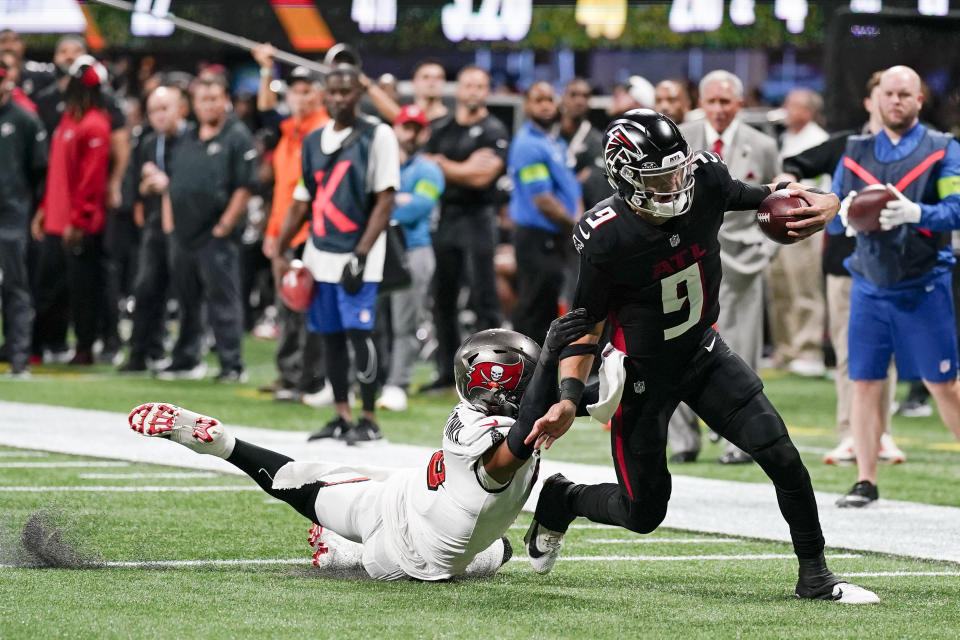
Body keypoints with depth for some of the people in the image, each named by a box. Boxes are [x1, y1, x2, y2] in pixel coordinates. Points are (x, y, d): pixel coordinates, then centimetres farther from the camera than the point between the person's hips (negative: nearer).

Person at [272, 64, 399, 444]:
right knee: (330, 335, 8)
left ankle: (369, 420, -5)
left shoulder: (377, 136, -5)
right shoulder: (313, 141, 13)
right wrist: (280, 253, 13)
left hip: (357, 255, -6)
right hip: (320, 254, 6)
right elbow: (302, 202, 19)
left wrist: (361, 255, -16)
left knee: (358, 333, -10)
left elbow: (385, 199, -10)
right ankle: (342, 417, 15)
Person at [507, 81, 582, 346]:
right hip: (537, 237, -9)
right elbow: (543, 200, -19)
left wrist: (579, 218, 0)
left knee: (546, 311, 14)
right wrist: (575, 226, -10)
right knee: (533, 311, -7)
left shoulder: (557, 144, 16)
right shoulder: (528, 145, -14)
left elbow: (571, 186, 19)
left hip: (557, 238, 9)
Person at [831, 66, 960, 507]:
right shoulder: (856, 152, 11)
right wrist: (846, 212, -15)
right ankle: (865, 482, 8)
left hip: (924, 286, -3)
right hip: (870, 285, 3)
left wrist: (915, 213, -30)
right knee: (865, 383, 1)